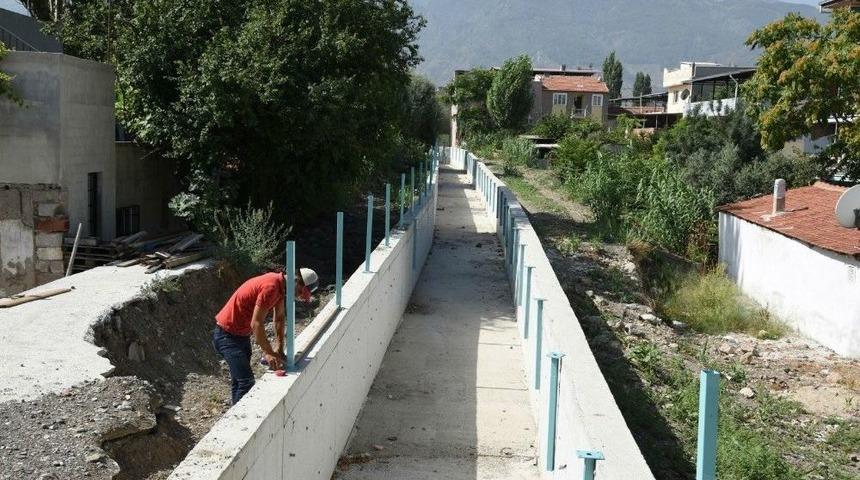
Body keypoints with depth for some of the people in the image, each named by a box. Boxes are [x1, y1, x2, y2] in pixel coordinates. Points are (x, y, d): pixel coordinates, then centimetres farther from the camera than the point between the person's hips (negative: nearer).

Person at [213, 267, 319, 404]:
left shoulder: (280, 284, 1)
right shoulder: (270, 286, -28)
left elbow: (279, 318, 8)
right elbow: (256, 323, -29)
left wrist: (279, 348, 2)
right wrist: (268, 353, -24)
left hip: (242, 333, 10)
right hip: (228, 335, -10)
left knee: (239, 380, 17)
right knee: (247, 381, -15)